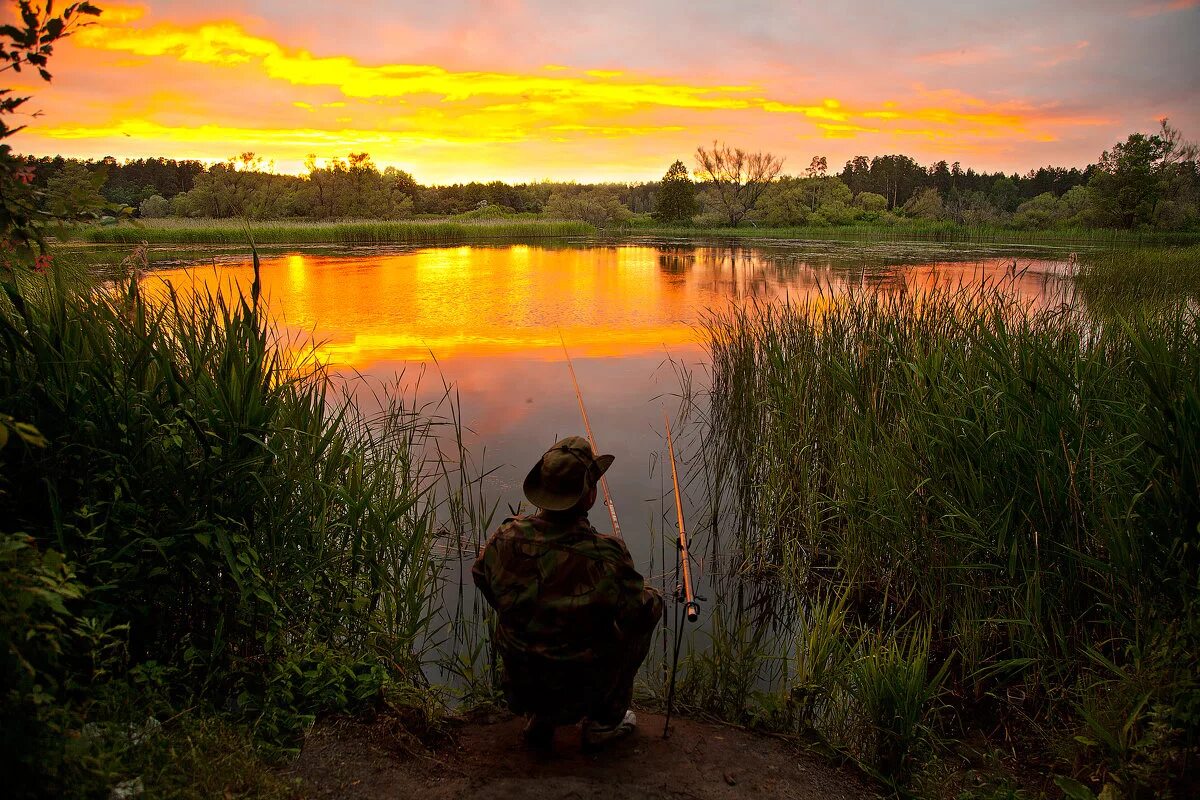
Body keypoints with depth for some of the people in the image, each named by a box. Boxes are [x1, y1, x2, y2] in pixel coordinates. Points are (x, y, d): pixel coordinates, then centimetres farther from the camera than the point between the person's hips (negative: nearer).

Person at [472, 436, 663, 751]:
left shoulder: (506, 538, -16)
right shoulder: (605, 556, -30)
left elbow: (481, 577, 5)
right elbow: (640, 615, -16)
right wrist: (651, 598, 8)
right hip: (579, 686, -4)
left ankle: (538, 720, 30)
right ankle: (604, 721, 27)